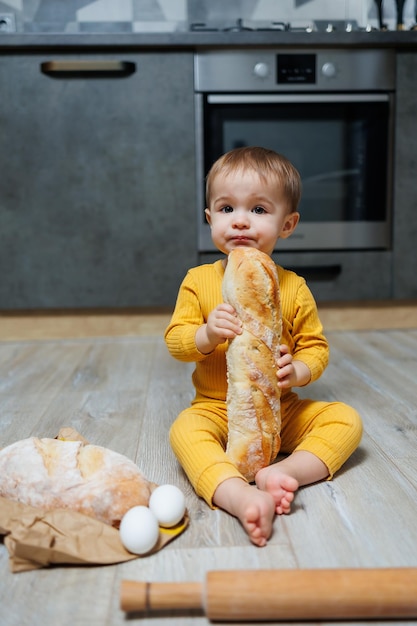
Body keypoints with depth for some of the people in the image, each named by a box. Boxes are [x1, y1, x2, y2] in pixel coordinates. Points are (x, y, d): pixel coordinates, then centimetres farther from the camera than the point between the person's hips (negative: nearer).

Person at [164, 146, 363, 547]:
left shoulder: (293, 288, -3)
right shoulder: (199, 281, -3)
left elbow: (315, 346, 1)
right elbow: (175, 341, -5)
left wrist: (298, 371, -21)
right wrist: (207, 335, -27)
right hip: (217, 409, -1)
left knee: (347, 420, -17)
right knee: (185, 429, -31)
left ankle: (285, 473, -31)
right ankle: (238, 496, -46)